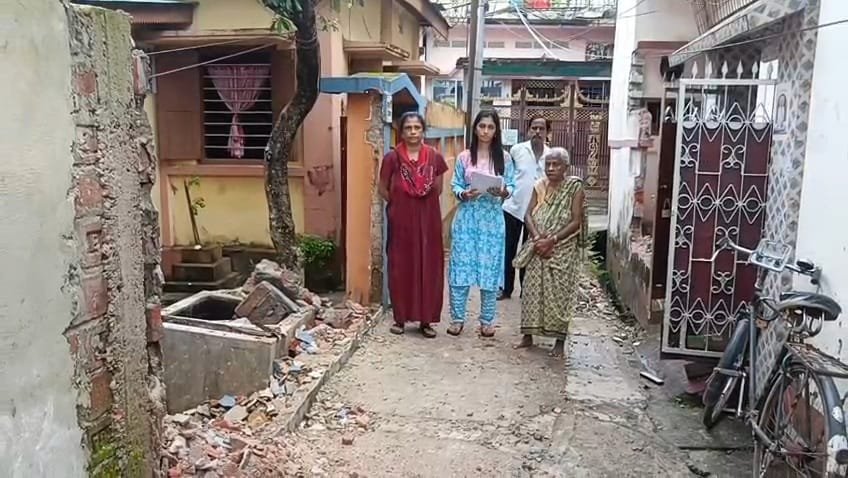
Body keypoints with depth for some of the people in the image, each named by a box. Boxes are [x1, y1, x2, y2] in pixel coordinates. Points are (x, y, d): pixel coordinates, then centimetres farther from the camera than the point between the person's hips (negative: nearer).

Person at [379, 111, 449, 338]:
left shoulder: (434, 157, 1)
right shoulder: (392, 157, -4)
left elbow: (437, 190, 10)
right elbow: (383, 189, 5)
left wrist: (422, 203, 5)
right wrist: (401, 204, 7)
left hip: (428, 220, 2)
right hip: (401, 220, -1)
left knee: (429, 268, 4)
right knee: (401, 268, 4)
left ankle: (426, 319, 14)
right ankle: (400, 317, 16)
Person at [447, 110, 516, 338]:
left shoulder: (504, 157, 3)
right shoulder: (464, 157, 3)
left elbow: (511, 186, 3)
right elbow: (455, 186, 4)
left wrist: (503, 192, -19)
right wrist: (464, 194, -17)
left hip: (492, 218, 0)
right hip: (467, 216, 0)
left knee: (490, 267, 3)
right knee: (461, 265, 0)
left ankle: (487, 320, 16)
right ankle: (457, 318, 13)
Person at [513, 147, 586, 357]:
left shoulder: (574, 188, -6)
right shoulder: (540, 186, 6)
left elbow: (576, 222, -11)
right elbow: (528, 215, 2)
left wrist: (551, 240, -18)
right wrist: (537, 238, -14)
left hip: (563, 250, -4)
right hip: (538, 249, 4)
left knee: (559, 294, 0)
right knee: (531, 290, 5)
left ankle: (560, 340, 10)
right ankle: (528, 335, 17)